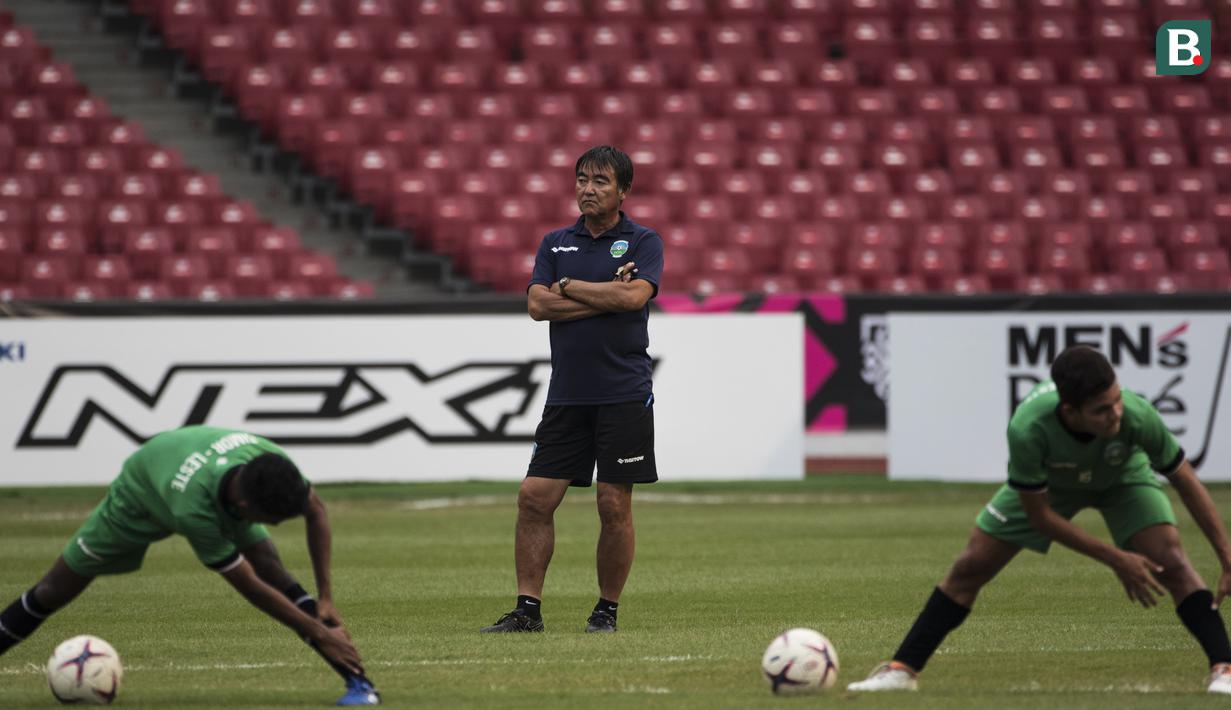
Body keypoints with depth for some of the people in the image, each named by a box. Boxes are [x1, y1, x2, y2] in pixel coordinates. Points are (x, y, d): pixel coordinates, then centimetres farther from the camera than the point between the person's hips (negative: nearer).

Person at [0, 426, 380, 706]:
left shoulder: (272, 464, -38)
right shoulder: (194, 510, -49)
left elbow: (315, 511, -15)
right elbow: (250, 587, -39)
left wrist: (326, 598, -17)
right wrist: (320, 633, -36)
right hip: (142, 492, -3)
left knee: (272, 568, -20)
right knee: (56, 589, 4)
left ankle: (357, 681, -23)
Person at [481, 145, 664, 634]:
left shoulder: (643, 242, 2)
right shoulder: (556, 244, 13)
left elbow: (634, 295, -16)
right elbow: (538, 304, -2)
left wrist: (569, 287, -7)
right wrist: (605, 296, -9)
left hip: (624, 394, -4)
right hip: (566, 394, 4)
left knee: (614, 506, -2)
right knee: (534, 498, -2)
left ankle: (607, 610, 11)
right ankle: (528, 608, 3)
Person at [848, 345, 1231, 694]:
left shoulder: (1137, 415, -41)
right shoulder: (1027, 430, -44)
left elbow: (1187, 482, -23)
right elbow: (1040, 516, -27)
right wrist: (1116, 560, -29)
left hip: (1123, 477, 0)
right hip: (1047, 482, 0)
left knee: (1169, 560, -23)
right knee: (970, 567, -2)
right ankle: (902, 669, 10)